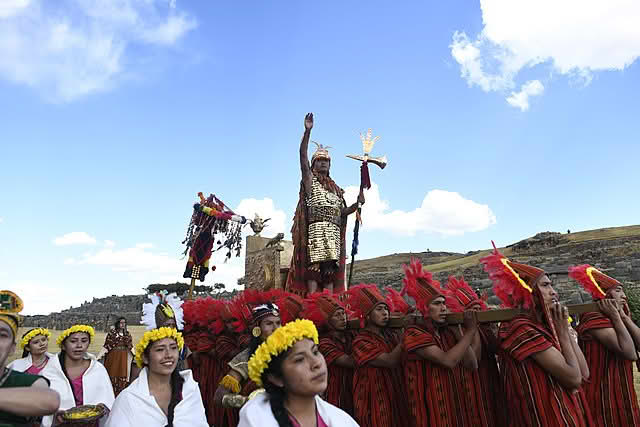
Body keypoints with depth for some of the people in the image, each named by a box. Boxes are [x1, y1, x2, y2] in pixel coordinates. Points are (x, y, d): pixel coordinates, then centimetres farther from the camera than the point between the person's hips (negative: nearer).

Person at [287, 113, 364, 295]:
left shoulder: (336, 188, 25)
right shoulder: (310, 179, 10)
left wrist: (357, 203, 4)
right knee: (314, 269, -14)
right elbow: (303, 157, -5)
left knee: (330, 272, 0)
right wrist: (307, 131, -16)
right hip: (316, 229, -5)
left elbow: (342, 212, 22)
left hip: (334, 233, 6)